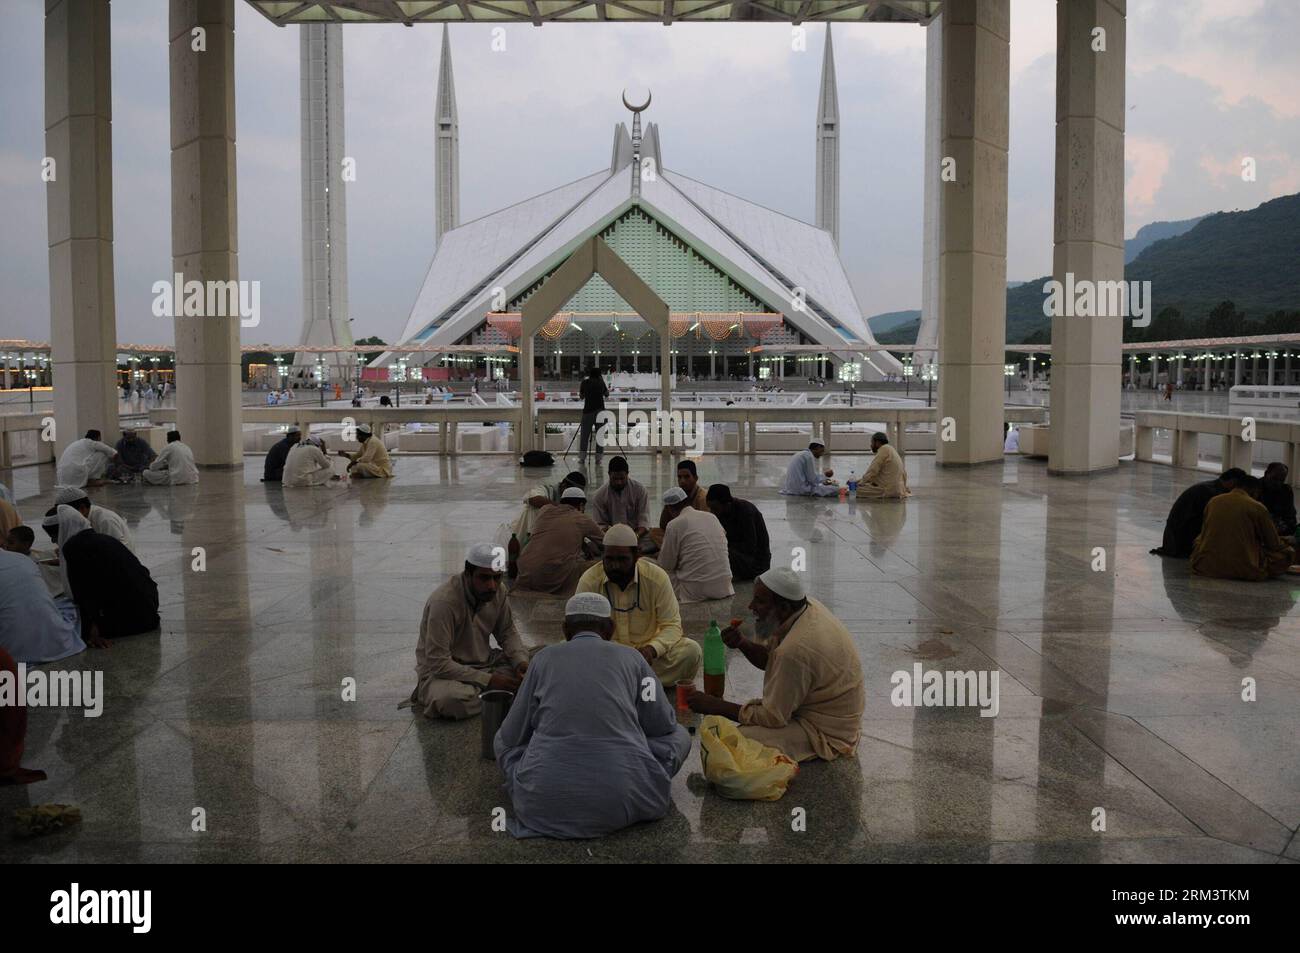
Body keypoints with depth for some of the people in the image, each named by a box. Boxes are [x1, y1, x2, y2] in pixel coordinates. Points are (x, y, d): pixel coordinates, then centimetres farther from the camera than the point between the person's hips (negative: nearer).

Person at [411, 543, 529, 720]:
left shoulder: (497, 591, -6)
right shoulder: (444, 602, -27)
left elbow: (507, 632, 9)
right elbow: (438, 663, -27)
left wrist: (521, 661, -12)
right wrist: (488, 680, -28)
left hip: (484, 663, 6)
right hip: (440, 672, -6)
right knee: (448, 699, -39)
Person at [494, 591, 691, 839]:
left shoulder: (544, 658, 11)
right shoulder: (631, 658, 10)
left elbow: (513, 735, 14)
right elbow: (664, 724, 14)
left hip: (545, 801, 1)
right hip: (621, 802, 0)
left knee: (502, 738, 29)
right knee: (678, 734, 24)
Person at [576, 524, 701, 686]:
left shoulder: (657, 578, -10)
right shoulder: (588, 581, -10)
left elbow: (672, 625, -8)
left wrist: (652, 648, -29)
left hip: (645, 651, 1)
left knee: (691, 650, -25)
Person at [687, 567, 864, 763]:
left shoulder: (795, 649, -33)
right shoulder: (808, 606, -4)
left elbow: (772, 717, -22)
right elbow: (769, 659, 11)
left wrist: (714, 706, -15)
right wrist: (742, 644, -9)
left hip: (827, 733, -9)